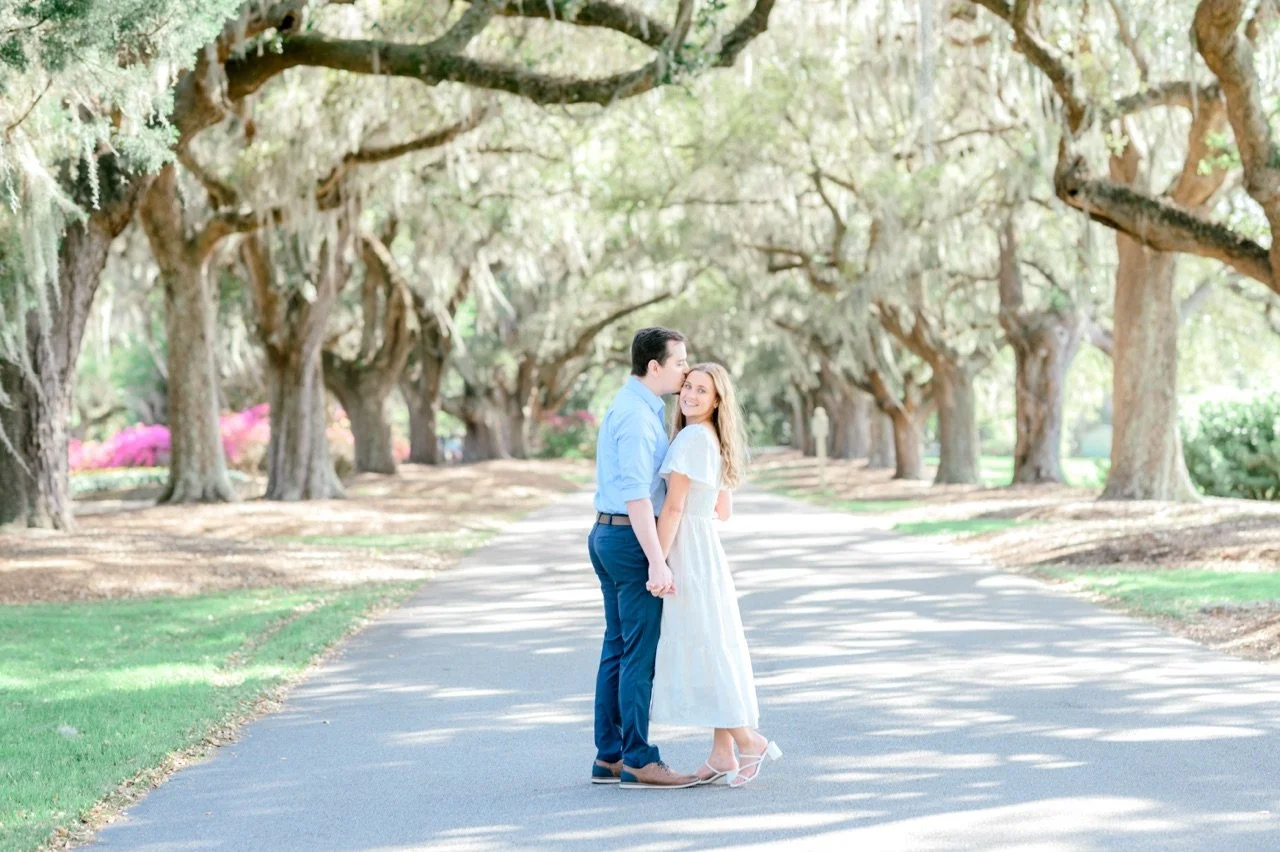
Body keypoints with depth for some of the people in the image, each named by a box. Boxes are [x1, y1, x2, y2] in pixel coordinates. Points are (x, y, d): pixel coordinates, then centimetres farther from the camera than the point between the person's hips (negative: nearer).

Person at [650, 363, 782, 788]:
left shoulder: (691, 437, -15)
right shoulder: (714, 441, 14)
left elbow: (674, 506, -18)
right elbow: (723, 510, 18)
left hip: (686, 555, -10)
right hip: (704, 551, 10)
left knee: (700, 652, -5)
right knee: (708, 651, 9)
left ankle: (750, 741, -1)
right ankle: (723, 754, 11)